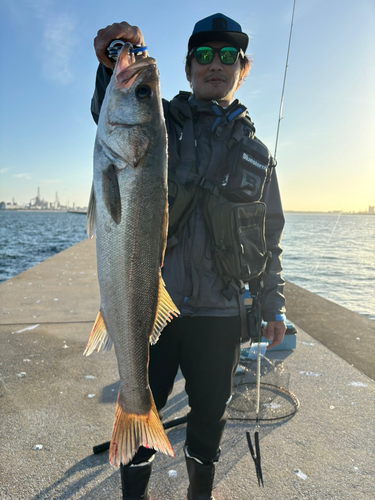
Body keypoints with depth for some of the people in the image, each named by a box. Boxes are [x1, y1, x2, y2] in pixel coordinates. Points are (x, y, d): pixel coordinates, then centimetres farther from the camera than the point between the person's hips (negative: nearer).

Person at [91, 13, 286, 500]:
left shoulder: (255, 151, 8)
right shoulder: (159, 121, 3)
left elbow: (268, 237, 12)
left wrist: (273, 304, 11)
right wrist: (114, 67, -40)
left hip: (219, 313, 2)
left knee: (210, 414, 19)